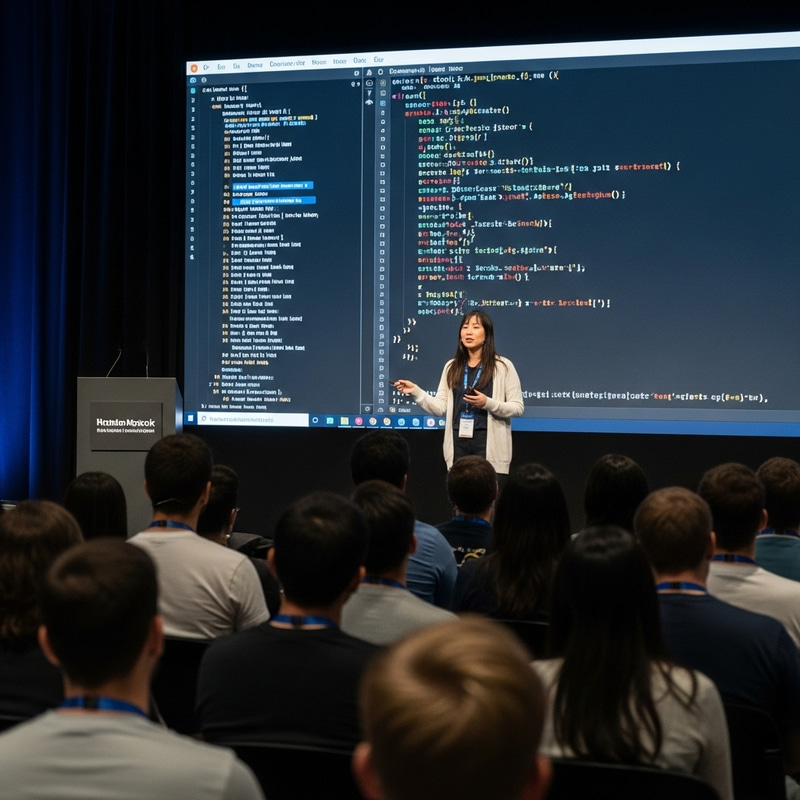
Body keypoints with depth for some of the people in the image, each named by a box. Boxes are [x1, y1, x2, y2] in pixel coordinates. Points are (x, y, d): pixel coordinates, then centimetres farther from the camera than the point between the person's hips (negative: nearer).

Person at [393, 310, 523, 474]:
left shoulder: (502, 366, -1)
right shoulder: (452, 367, 11)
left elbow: (518, 407, -4)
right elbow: (441, 407, 6)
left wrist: (487, 403, -17)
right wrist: (416, 391, -5)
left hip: (489, 442, -3)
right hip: (458, 441, 4)